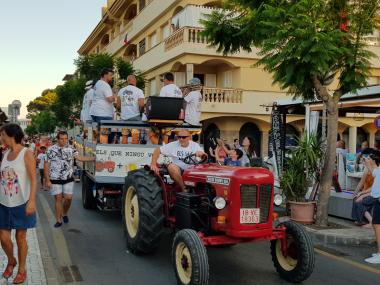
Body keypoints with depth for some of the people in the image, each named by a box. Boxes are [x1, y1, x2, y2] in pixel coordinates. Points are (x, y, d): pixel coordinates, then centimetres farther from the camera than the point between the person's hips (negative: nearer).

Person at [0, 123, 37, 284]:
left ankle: (22, 269, 24)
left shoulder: (27, 154, -10)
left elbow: (34, 179, -14)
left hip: (21, 203, -5)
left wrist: (32, 201, -23)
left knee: (20, 238, 6)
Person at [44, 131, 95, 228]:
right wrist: (47, 180, -7)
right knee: (58, 199, 2)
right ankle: (59, 220, 12)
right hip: (55, 180, -2)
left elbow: (80, 158, -8)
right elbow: (47, 165, -3)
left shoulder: (71, 149, 2)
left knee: (68, 198, 1)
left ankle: (64, 214, 28)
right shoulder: (51, 149, -5)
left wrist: (94, 158, -20)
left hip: (68, 179, 2)